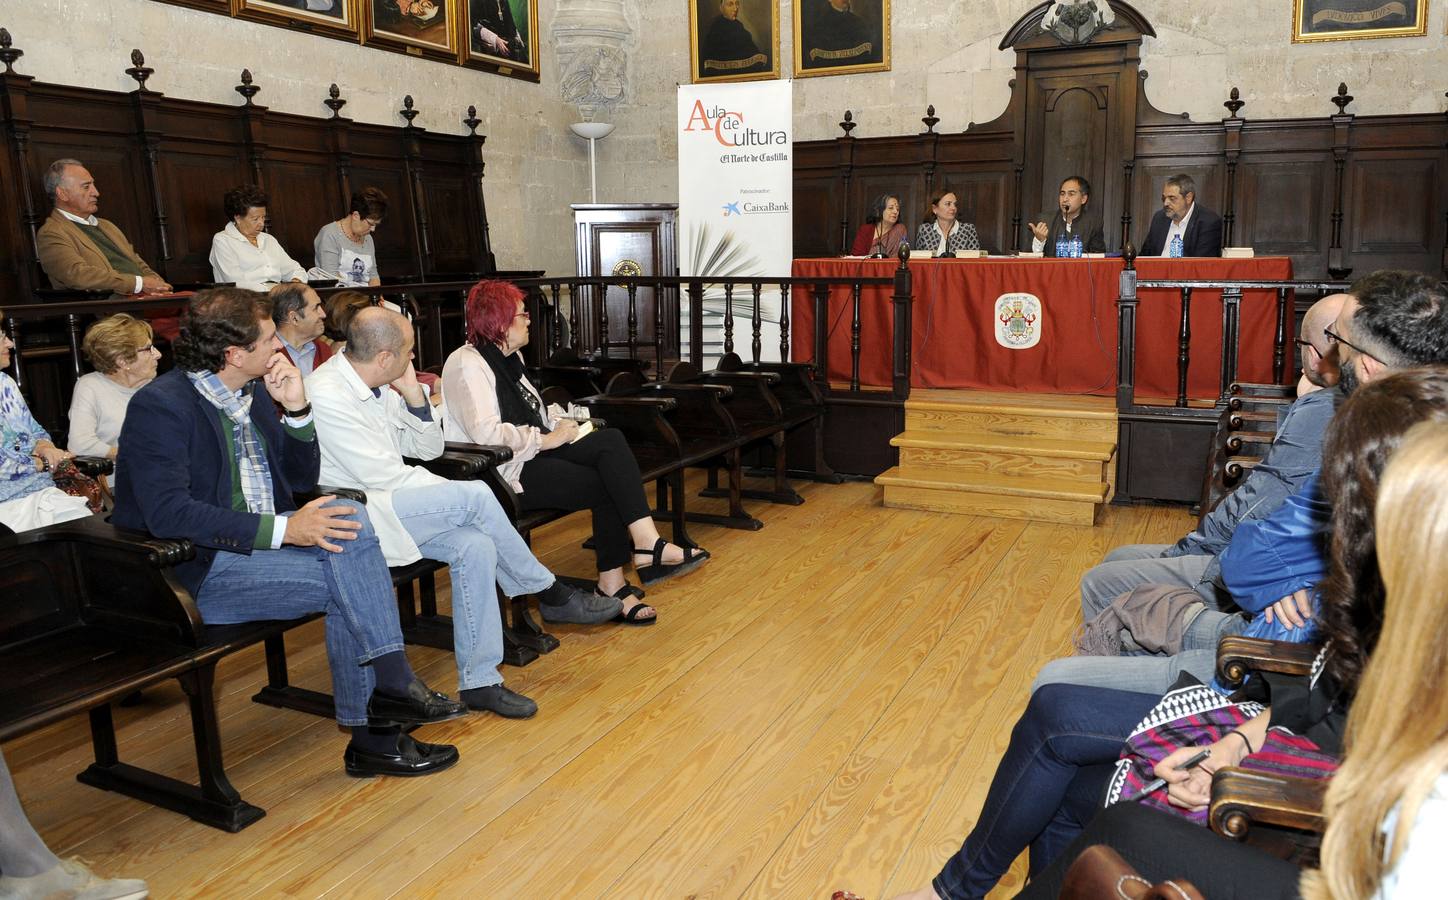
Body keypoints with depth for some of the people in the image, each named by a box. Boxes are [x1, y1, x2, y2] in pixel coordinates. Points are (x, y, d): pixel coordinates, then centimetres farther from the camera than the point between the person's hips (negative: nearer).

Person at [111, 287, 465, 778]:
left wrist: (296, 410, -2)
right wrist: (281, 529, -29)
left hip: (261, 546, 7)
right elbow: (167, 512, -25)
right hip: (199, 568, -7)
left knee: (349, 517, -20)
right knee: (347, 581, -25)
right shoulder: (160, 406, -14)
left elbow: (302, 479, 14)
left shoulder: (253, 392, 11)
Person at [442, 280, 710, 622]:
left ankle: (645, 545, -22)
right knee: (607, 485, -20)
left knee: (611, 440, -18)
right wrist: (547, 439, -18)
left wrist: (559, 425, 4)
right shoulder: (466, 364, -11)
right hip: (506, 473, -8)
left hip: (534, 454, 8)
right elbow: (484, 431, -25)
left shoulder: (509, 357, 19)